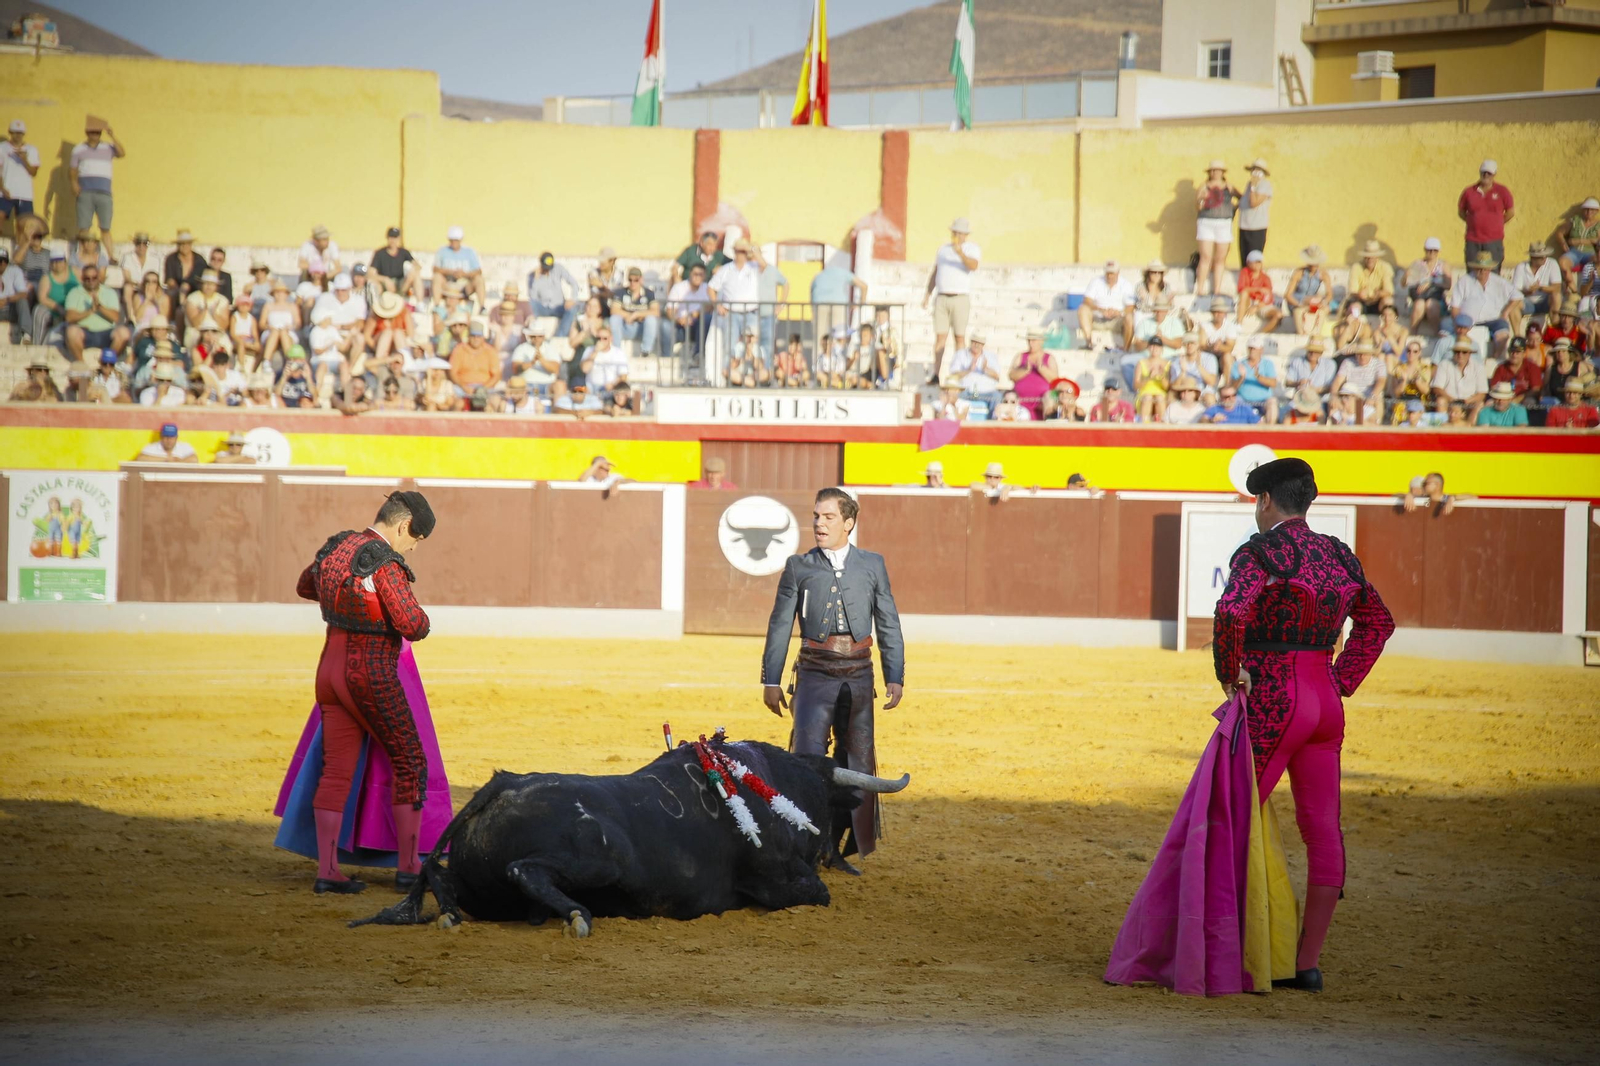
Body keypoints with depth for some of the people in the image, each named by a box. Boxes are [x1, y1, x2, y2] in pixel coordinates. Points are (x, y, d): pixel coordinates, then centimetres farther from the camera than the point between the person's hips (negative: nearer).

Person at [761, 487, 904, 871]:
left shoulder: (872, 565, 8)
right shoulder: (798, 567, 5)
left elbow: (888, 625, 9)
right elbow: (779, 625, 6)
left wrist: (895, 678, 4)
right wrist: (771, 680, 3)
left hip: (858, 675, 1)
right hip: (815, 674, -1)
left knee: (856, 760, 6)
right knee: (809, 757, -9)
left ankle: (854, 840, 15)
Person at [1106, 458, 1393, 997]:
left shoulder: (1258, 553, -10)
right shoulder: (1340, 557, 12)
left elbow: (1231, 612, -28)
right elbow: (1378, 622, 23)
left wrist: (1228, 672, -13)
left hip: (1269, 704, -7)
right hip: (1325, 704, 7)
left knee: (1235, 824, 1)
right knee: (1322, 831, 7)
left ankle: (1266, 960, -2)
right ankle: (1309, 962, 10)